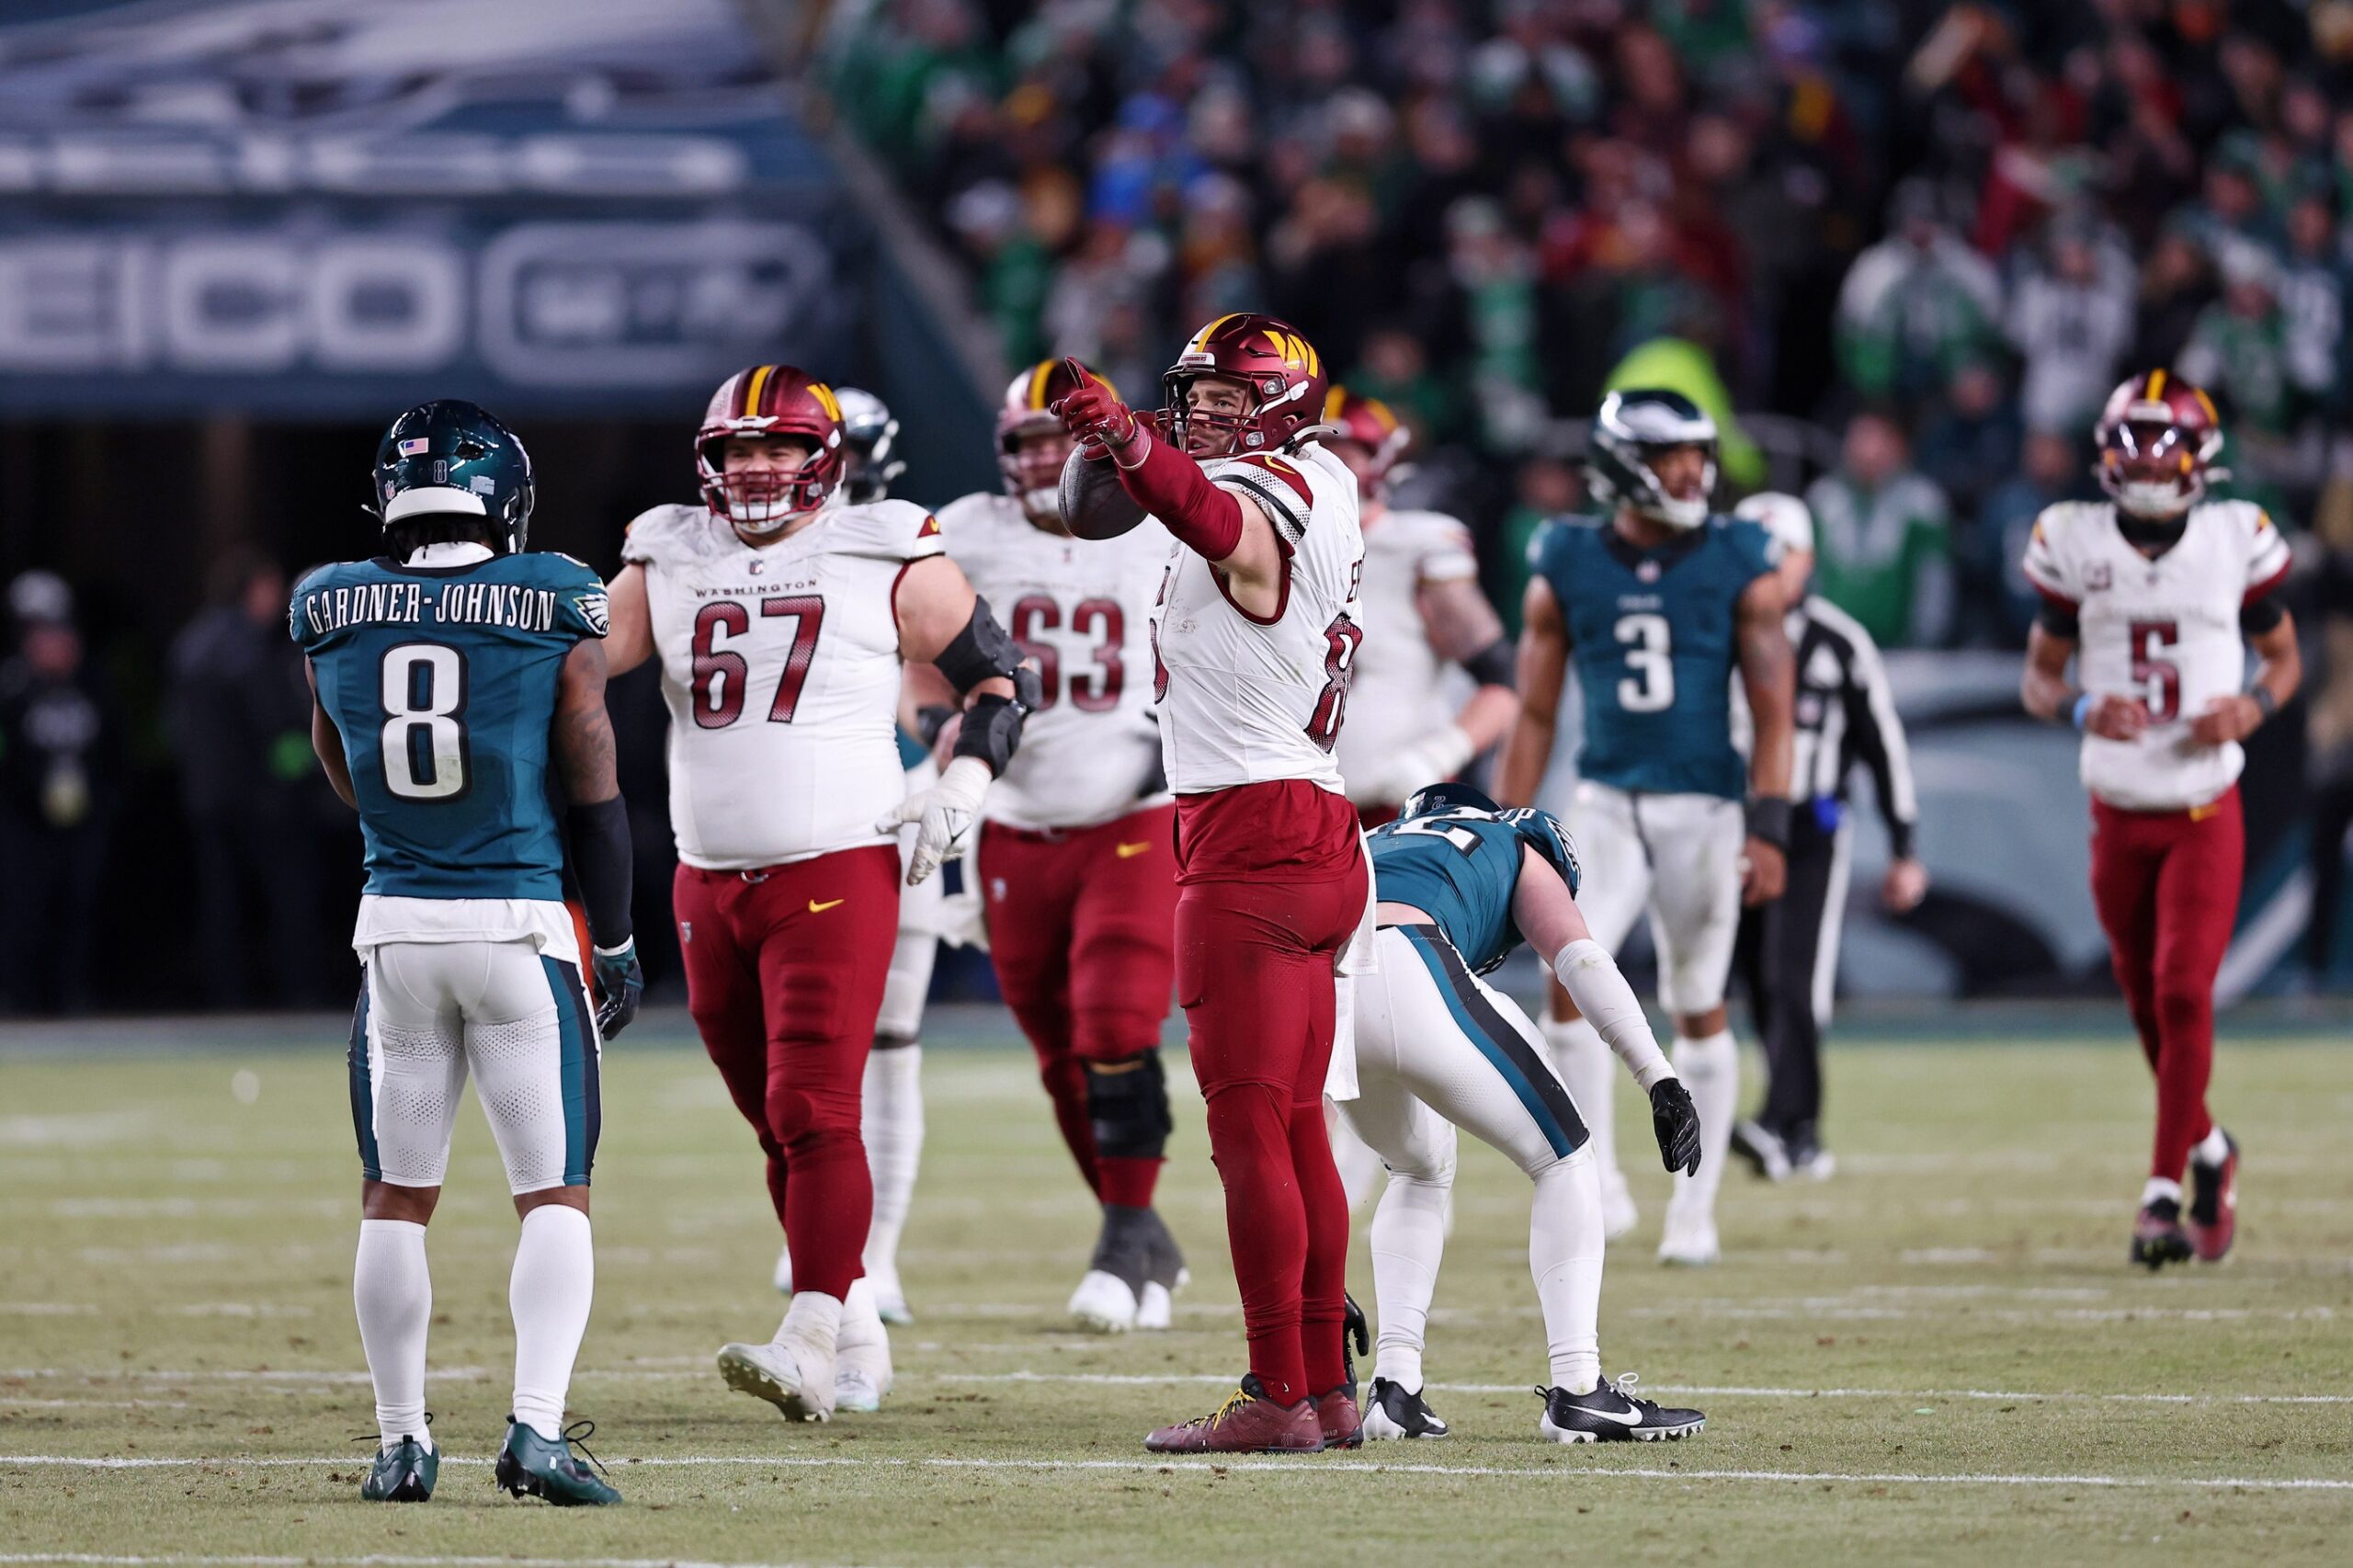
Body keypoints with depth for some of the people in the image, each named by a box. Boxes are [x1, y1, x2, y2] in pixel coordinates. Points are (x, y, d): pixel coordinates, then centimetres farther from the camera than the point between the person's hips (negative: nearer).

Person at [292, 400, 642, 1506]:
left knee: (396, 1199, 13)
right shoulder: (550, 607, -7)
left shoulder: (333, 614, 1)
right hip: (522, 922, -2)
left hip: (397, 922, 2)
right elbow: (594, 794, -3)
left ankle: (401, 1444, 13)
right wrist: (617, 945, 8)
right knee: (554, 1196, 3)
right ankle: (537, 1430, -11)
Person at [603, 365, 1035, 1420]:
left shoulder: (885, 562, -1)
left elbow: (999, 679, 6)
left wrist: (962, 786, -7)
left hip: (836, 873, -5)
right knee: (774, 1124, 10)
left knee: (813, 1112, -15)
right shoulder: (668, 565, 10)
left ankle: (811, 1342, -20)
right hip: (712, 884, 5)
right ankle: (857, 1333, 21)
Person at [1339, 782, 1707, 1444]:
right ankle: (1577, 1390, 5)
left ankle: (1394, 1385, 18)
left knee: (1421, 1169, 31)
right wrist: (1661, 1080, 3)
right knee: (1562, 1158, 14)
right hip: (1404, 974, -5)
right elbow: (1582, 960, 9)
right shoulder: (1521, 851, 33)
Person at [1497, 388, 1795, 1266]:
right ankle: (1599, 1186, -10)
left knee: (1699, 1009, 6)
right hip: (1606, 804, 1)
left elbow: (1772, 710, -1)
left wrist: (1768, 830, -9)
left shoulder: (1740, 567, -1)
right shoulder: (1567, 570, 2)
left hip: (1703, 808, -1)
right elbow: (1535, 715, 8)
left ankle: (1694, 1210, 17)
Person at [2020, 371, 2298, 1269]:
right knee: (2147, 1004, 11)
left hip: (2206, 813, -2)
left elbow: (2283, 655, 10)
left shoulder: (2235, 541, -4)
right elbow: (2038, 674, 6)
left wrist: (2253, 709, -12)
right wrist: (2079, 711, -16)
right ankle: (2207, 1148, 35)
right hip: (2119, 814, 2)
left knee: (2184, 994, -13)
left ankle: (2163, 1195, -7)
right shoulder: (2076, 545, -2)